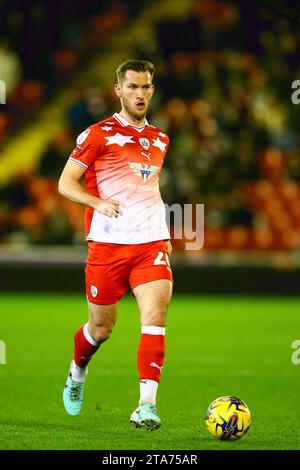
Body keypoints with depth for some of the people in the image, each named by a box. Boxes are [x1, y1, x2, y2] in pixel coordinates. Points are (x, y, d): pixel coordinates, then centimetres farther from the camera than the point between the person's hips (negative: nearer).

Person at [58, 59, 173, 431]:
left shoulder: (159, 140, 16)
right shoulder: (98, 134, -1)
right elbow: (66, 183, -5)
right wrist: (98, 202, -22)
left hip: (152, 243, 3)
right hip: (107, 243, -3)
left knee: (155, 315, -17)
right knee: (101, 327, 7)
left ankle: (147, 405, -22)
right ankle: (77, 373, 40)